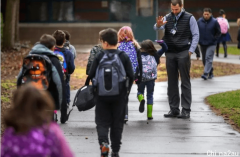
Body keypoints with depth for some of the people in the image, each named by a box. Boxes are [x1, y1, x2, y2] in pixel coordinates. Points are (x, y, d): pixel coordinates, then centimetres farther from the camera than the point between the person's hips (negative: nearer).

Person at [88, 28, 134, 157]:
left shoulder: (99, 56, -4)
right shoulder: (124, 57, -3)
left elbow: (91, 75, -3)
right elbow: (131, 76, -5)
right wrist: (127, 89, 10)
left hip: (101, 95, 0)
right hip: (119, 95, 0)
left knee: (102, 121, 9)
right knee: (117, 123, 10)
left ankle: (103, 142, -16)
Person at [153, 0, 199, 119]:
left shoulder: (189, 18, 1)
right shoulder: (167, 18, 9)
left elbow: (196, 35, 1)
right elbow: (157, 28, -7)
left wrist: (190, 51, -7)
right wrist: (158, 25, -31)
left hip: (183, 53, -4)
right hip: (170, 53, 4)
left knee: (185, 82, -2)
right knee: (172, 82, 6)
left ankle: (186, 110, -1)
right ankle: (174, 109, 12)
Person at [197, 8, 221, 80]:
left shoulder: (214, 22, -6)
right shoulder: (199, 21, -1)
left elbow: (218, 32, 2)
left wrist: (214, 39, -6)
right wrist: (199, 40, 2)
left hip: (211, 44, -4)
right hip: (202, 44, 4)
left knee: (208, 58, -14)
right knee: (204, 60, 10)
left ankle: (206, 74, -20)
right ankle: (211, 72, 26)